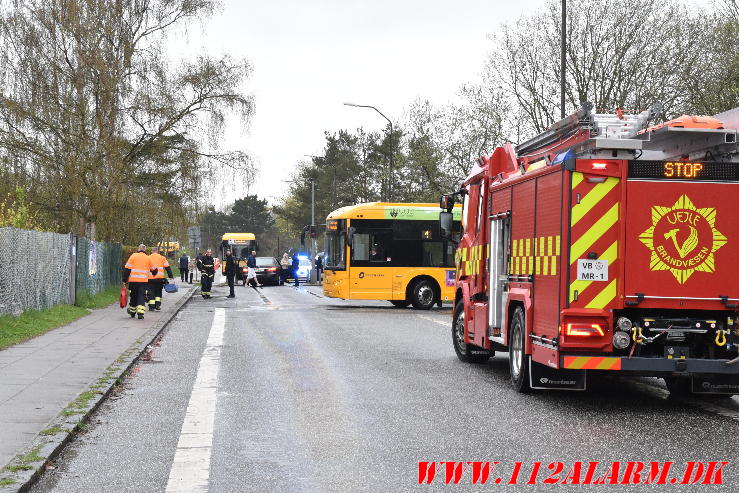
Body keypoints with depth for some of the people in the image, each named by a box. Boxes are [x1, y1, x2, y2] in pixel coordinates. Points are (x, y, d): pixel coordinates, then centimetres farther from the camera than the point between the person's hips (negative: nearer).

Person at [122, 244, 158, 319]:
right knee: (141, 296, 0)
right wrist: (154, 274, 42)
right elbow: (154, 270, 20)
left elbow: (127, 269, -2)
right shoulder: (148, 258, 8)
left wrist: (125, 279, 1)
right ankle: (140, 312, -16)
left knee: (133, 296, 13)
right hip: (143, 281, 0)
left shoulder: (133, 256, 2)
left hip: (133, 280, 0)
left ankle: (132, 312, 24)